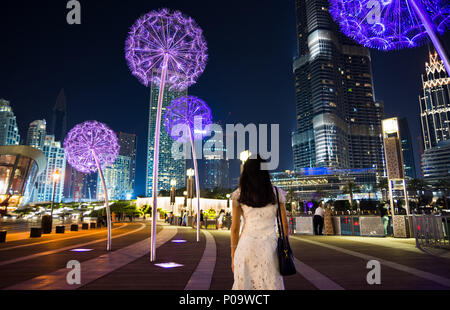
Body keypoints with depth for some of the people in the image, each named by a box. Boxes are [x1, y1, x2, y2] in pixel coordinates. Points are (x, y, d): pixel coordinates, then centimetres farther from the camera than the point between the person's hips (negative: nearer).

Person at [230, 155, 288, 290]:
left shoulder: (238, 195, 2)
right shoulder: (277, 193, 4)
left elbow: (235, 228, 4)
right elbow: (285, 225, 8)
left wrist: (233, 255, 12)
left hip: (246, 245, 0)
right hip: (270, 245, 1)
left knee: (245, 284, 10)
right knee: (271, 284, 10)